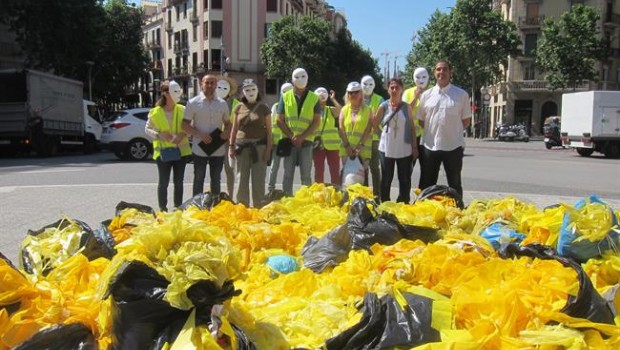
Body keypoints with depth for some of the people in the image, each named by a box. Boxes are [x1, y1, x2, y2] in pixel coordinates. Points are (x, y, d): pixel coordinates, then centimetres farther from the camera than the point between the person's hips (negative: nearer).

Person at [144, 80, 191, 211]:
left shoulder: (182, 110, 0)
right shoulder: (155, 112, -4)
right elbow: (147, 129, 4)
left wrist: (182, 135, -16)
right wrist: (159, 134, -14)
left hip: (180, 150, 2)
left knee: (179, 181, 11)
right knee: (163, 182, 1)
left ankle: (178, 208, 21)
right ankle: (163, 209, 11)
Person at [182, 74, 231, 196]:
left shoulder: (222, 103, 7)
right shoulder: (193, 103, -3)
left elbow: (227, 123, 15)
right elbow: (185, 125, -4)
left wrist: (226, 132, -8)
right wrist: (200, 135, -18)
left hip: (218, 149, 3)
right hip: (199, 149, -3)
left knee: (216, 180, 13)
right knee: (198, 180, 6)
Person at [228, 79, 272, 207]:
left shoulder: (264, 108, 2)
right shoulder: (239, 107, 7)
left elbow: (269, 130, 1)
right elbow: (234, 128, 11)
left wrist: (268, 148, -5)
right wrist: (231, 146, 5)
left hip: (259, 146, -2)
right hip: (242, 146, 2)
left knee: (258, 180, 0)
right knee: (242, 179, 6)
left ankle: (258, 208, 9)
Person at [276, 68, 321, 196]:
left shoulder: (314, 98, 4)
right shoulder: (285, 97, 6)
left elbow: (316, 121, 0)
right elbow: (280, 120, 3)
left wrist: (302, 137, -12)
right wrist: (292, 137, -10)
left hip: (306, 141, -1)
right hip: (289, 141, 1)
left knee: (306, 175, 3)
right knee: (288, 173, 4)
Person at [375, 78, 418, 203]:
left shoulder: (407, 107, 0)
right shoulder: (383, 106, -2)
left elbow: (412, 127, 2)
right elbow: (374, 124, 7)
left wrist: (415, 147, 0)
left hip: (404, 149, 1)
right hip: (386, 148, 0)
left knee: (405, 180, 7)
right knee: (386, 179, 7)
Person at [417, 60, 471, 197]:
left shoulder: (461, 94, -1)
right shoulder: (426, 95, 4)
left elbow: (466, 121, 5)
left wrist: (452, 131, 3)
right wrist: (434, 132, 5)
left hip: (453, 146, -2)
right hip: (430, 146, 2)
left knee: (454, 184, 9)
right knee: (426, 184, 10)